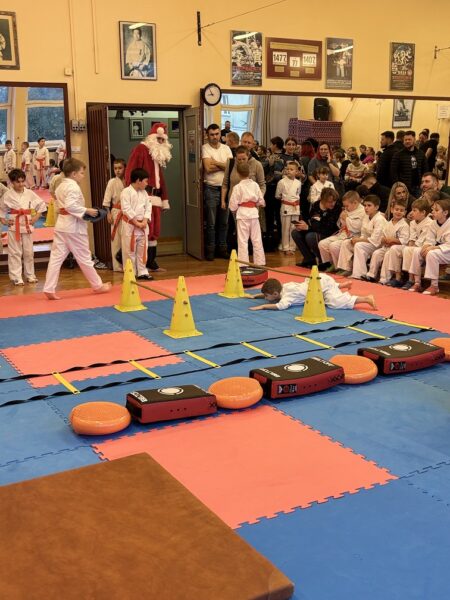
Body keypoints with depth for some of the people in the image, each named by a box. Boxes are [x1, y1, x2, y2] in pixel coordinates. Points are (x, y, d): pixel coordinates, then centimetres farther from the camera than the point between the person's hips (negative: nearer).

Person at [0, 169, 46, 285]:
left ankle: (30, 275, 24)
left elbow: (41, 205, 10)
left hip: (27, 225, 2)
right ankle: (16, 277, 7)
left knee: (28, 252, 10)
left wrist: (36, 218, 4)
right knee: (15, 253, 0)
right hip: (13, 226, -2)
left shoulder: (30, 194, 1)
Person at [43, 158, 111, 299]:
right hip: (74, 226, -8)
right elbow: (71, 206, -27)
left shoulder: (61, 186, 14)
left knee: (56, 257, 3)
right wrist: (86, 211, -19)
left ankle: (49, 289, -1)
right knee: (84, 258, 4)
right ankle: (98, 286, 18)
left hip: (61, 224, 8)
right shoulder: (73, 186, -15)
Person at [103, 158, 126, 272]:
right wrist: (108, 213, -9)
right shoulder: (112, 182, -4)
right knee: (116, 239, 0)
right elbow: (107, 199, -4)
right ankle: (117, 265, 6)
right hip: (116, 212, -3)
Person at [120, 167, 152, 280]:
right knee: (129, 250, -1)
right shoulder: (126, 192, -12)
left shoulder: (144, 193, 10)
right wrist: (136, 223, -18)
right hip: (130, 225, -6)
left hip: (143, 225, 6)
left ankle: (142, 272, 20)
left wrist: (145, 221, -8)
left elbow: (148, 208, 7)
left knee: (142, 249, 11)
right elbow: (126, 209, -18)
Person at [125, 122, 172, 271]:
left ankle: (151, 262, 16)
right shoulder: (140, 149, -4)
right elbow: (130, 173, -11)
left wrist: (165, 199, 21)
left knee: (155, 231, 9)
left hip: (155, 197, 8)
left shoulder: (160, 154, 21)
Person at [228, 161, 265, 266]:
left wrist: (234, 210, 12)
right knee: (257, 240, 12)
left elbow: (233, 205, -8)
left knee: (243, 241, 1)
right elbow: (261, 201, 5)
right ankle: (260, 262, 18)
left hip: (242, 214, -4)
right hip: (254, 213, 4)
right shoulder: (255, 185, 0)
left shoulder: (237, 187, -10)